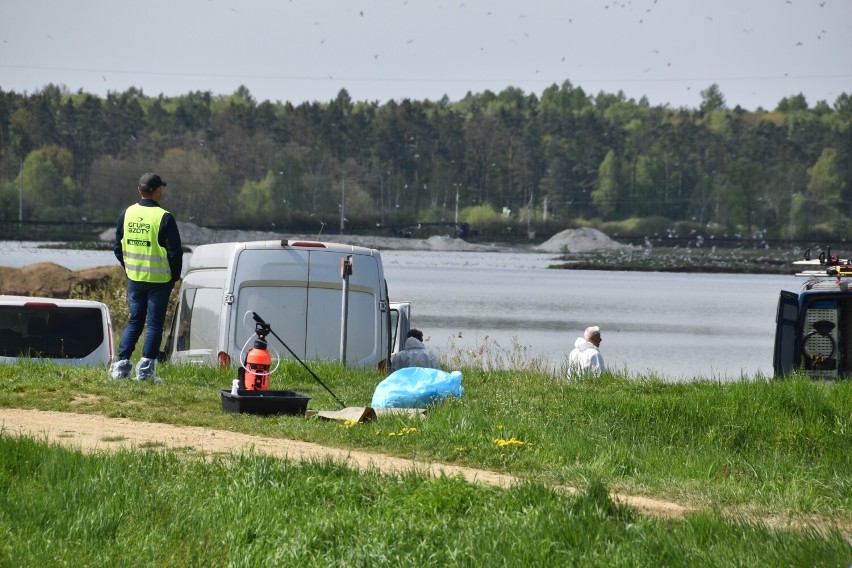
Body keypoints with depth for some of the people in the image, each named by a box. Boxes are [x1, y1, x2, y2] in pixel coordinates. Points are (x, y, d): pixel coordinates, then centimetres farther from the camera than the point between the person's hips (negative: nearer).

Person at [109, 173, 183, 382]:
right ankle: (145, 369, -1)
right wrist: (174, 277, 2)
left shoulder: (127, 214, 2)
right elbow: (175, 252, -12)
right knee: (154, 324, 2)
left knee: (134, 321, 15)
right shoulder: (163, 218, -14)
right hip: (159, 279, -5)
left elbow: (118, 247, 9)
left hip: (134, 278, 5)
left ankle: (122, 364, 8)